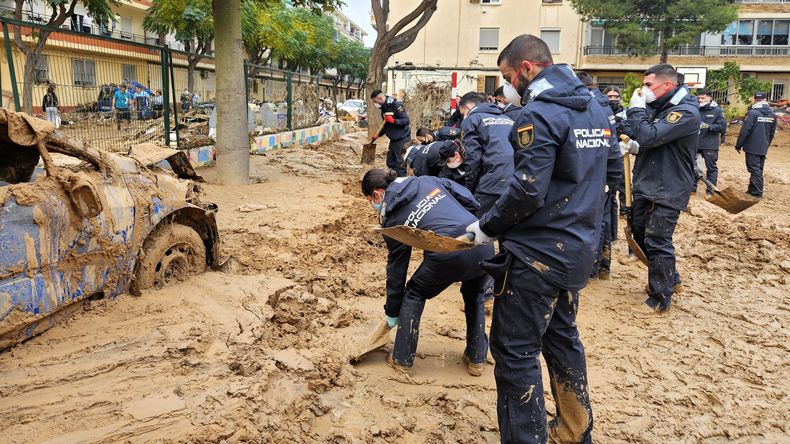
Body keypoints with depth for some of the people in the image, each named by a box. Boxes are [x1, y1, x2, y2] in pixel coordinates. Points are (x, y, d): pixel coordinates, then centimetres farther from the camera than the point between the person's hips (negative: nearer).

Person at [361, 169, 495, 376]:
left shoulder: (391, 216, 12)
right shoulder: (427, 180, 21)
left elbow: (396, 266, 17)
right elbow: (471, 202, 14)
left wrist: (392, 313, 27)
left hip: (448, 254, -4)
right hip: (483, 246, 5)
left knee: (414, 293, 24)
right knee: (474, 295, 34)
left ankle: (402, 359, 28)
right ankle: (477, 359, 37)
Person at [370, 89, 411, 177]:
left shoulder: (396, 105, -16)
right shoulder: (384, 108, 10)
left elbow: (406, 120, -21)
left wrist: (394, 121, -33)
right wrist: (378, 135, 16)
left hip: (402, 139, -9)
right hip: (393, 140, 9)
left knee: (400, 164, -9)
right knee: (390, 163, 13)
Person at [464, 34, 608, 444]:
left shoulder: (539, 114, -18)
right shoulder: (593, 108, 11)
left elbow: (528, 190, -25)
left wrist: (486, 227, -12)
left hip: (537, 255, -9)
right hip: (577, 248, 10)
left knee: (515, 351, 1)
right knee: (562, 337, 22)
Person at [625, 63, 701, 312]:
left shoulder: (686, 112, -18)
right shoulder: (658, 107, 10)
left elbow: (649, 136, -28)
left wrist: (636, 108, -16)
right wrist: (636, 148, 3)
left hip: (667, 191, -9)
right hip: (646, 186, 10)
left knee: (657, 243, -4)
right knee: (640, 233, 18)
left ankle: (661, 299, 10)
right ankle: (670, 280, 36)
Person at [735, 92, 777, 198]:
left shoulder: (753, 113, -15)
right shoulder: (772, 115, 8)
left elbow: (745, 130, -16)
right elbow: (772, 133, 15)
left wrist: (738, 145, -8)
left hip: (752, 147, -6)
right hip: (763, 149, 6)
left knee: (754, 169, -3)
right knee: (758, 170, 13)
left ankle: (756, 192, -4)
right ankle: (752, 189, 21)